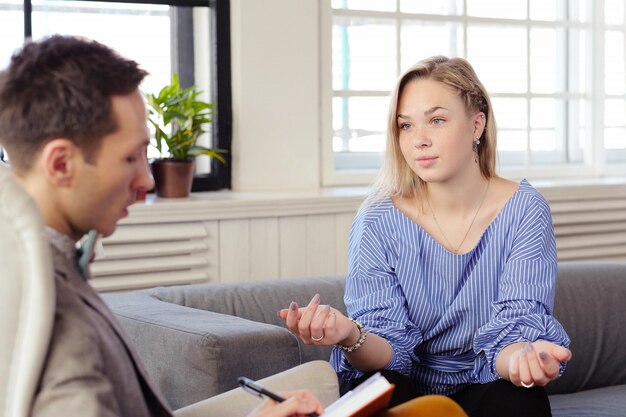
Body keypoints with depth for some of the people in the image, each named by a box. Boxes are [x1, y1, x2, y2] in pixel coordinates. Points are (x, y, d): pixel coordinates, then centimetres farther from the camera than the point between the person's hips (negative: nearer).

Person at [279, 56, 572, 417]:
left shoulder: (524, 211, -9)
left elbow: (517, 324, -17)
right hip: (410, 387, 0)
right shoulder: (377, 222, -9)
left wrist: (521, 357, -43)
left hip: (487, 387, 0)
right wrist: (351, 337, -38)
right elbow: (391, 346, -13)